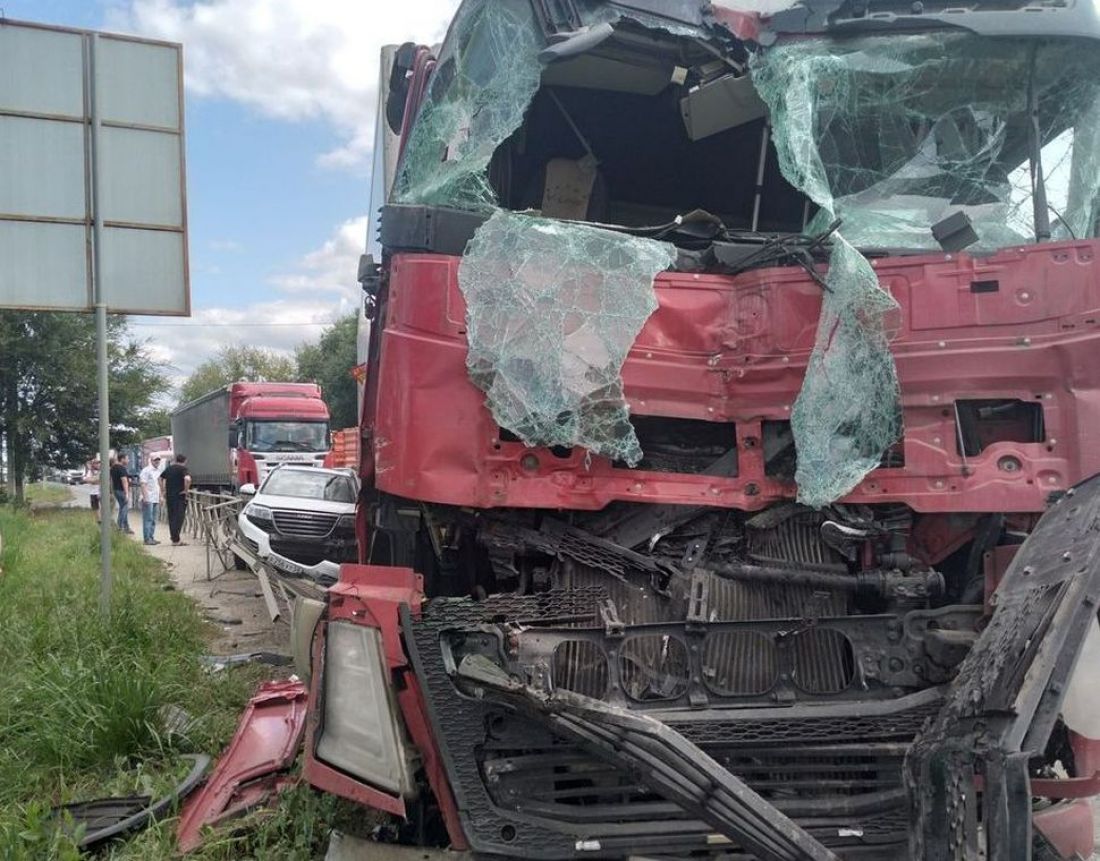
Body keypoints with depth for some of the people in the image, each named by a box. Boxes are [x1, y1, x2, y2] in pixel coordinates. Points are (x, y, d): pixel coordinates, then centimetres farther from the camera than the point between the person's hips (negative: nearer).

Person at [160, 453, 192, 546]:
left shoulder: (168, 468, 13)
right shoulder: (184, 469, -9)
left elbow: (161, 479, 23)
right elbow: (187, 479, -27)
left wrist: (163, 491, 24)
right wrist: (186, 490, -15)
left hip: (169, 496, 6)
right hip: (180, 496, -6)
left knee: (171, 518, 12)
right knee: (178, 518, -3)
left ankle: (174, 538, 16)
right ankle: (176, 540, -5)